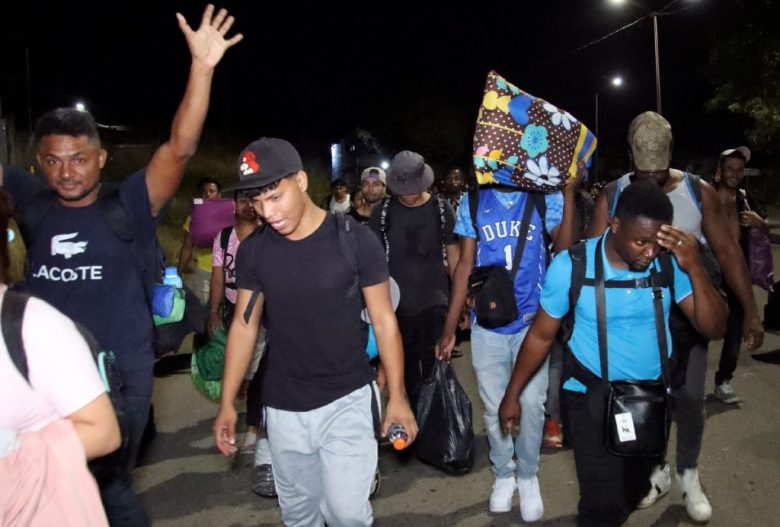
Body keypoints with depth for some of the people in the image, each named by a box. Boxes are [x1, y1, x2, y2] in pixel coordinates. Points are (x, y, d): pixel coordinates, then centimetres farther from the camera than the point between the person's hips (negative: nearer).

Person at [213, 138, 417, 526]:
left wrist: (397, 395, -5)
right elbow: (244, 325, 5)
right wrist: (227, 402, 4)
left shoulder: (354, 240, -13)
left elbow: (383, 320, -6)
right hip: (283, 408, 3)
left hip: (347, 400, -3)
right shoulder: (252, 250, -3)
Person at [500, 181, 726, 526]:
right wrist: (512, 395, -3)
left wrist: (695, 269, -29)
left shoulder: (670, 263, -14)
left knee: (634, 490, 24)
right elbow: (541, 335, -9)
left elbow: (713, 329, -14)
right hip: (593, 396, -3)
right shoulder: (572, 265, -20)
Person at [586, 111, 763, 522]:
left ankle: (688, 476, 27)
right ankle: (656, 471, 33)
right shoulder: (612, 196, -5)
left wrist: (750, 311, -2)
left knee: (689, 397, 2)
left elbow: (727, 251, -1)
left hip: (688, 315, 0)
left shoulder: (698, 191, -4)